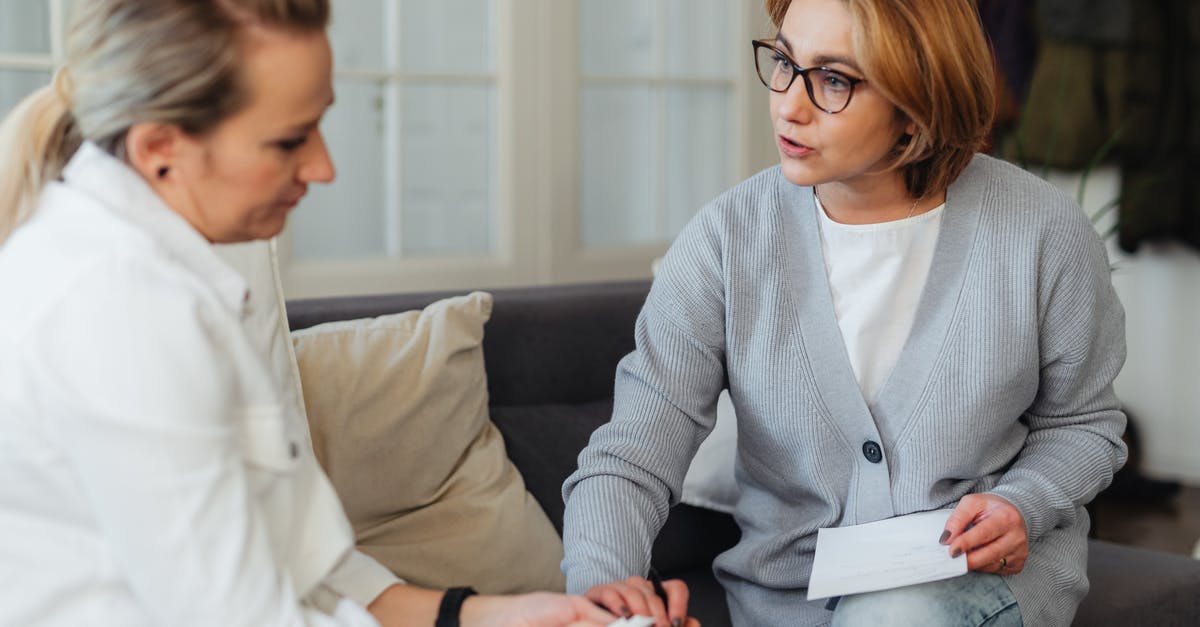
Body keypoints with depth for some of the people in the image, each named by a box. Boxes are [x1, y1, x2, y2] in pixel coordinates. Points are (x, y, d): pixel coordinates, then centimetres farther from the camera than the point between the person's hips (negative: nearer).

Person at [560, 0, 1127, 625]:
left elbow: (1081, 422, 8)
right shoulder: (725, 239, -9)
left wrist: (1022, 505, -14)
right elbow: (630, 460, -13)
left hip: (993, 571, 0)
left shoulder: (1042, 230, -9)